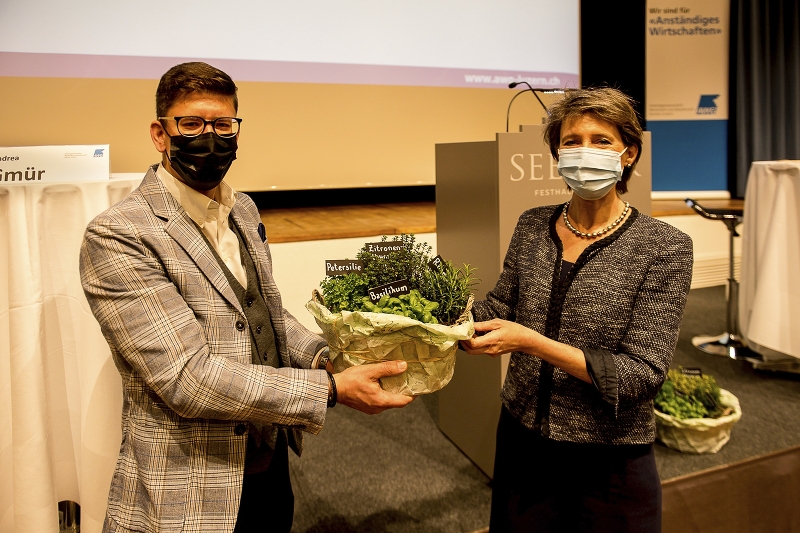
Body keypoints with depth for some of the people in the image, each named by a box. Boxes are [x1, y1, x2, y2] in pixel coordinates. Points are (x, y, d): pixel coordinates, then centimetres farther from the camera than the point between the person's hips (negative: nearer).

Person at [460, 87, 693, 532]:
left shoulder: (665, 247, -15)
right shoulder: (533, 226, -2)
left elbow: (642, 374, -18)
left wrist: (532, 342, -28)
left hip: (609, 462, -3)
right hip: (522, 439, 4)